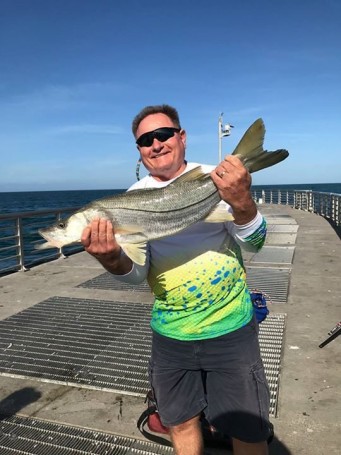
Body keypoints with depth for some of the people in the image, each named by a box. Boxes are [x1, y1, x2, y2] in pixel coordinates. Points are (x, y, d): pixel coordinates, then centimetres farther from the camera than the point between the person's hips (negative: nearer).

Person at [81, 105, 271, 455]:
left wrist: (242, 202, -33)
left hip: (230, 327, -2)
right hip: (170, 332, 3)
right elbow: (138, 273, -6)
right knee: (180, 424, 20)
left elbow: (253, 244, -12)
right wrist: (113, 260, -29)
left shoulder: (215, 179, -7)